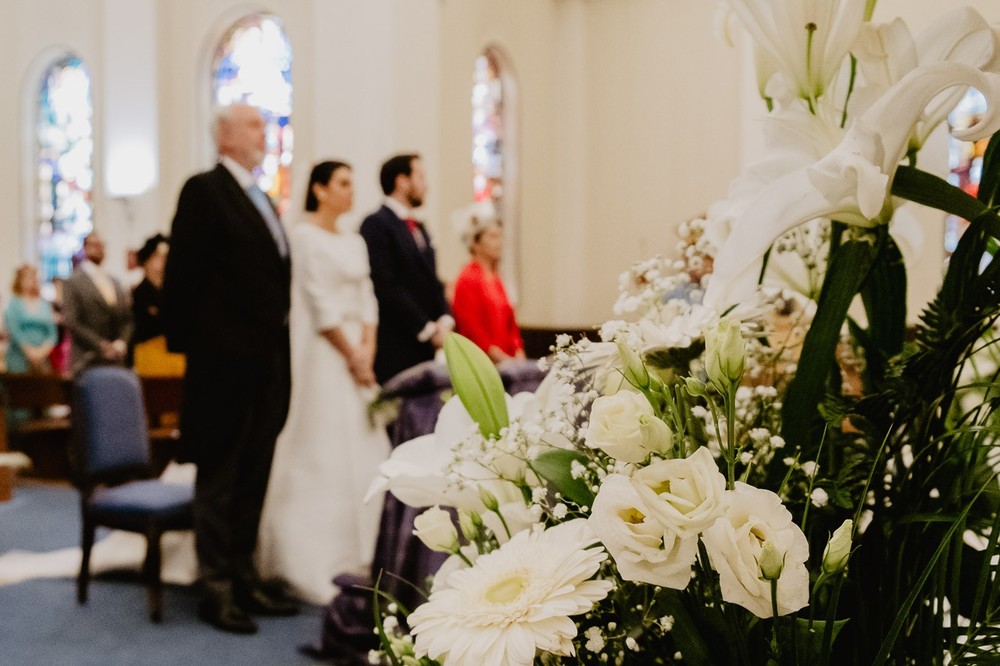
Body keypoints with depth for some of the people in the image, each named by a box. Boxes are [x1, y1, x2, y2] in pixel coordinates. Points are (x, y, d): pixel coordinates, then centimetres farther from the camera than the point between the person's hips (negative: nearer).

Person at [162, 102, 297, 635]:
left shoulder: (260, 199, 18)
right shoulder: (204, 190, -8)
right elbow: (182, 275, -11)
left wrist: (278, 344, 12)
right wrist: (187, 344, -10)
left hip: (267, 362, 8)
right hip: (226, 361, -8)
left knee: (252, 480, 14)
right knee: (220, 480, 1)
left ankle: (243, 577, 24)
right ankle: (216, 589, 10)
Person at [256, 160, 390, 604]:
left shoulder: (354, 242, 15)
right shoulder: (304, 236, -8)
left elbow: (366, 299, 12)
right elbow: (319, 305, -13)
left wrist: (367, 352, -1)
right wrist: (351, 356, -12)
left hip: (355, 354, 8)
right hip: (321, 356, -8)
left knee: (363, 455, 8)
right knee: (321, 455, -5)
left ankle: (355, 558, 18)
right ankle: (319, 564, 2)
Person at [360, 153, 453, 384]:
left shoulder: (418, 227, 20)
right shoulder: (376, 224, -8)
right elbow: (387, 286, -15)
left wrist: (444, 320, 0)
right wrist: (427, 329, -13)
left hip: (426, 348, 8)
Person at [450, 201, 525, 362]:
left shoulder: (495, 279, 16)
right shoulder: (468, 279, -8)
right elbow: (472, 330, -14)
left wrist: (519, 358, 2)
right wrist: (503, 360, -17)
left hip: (507, 362, 7)